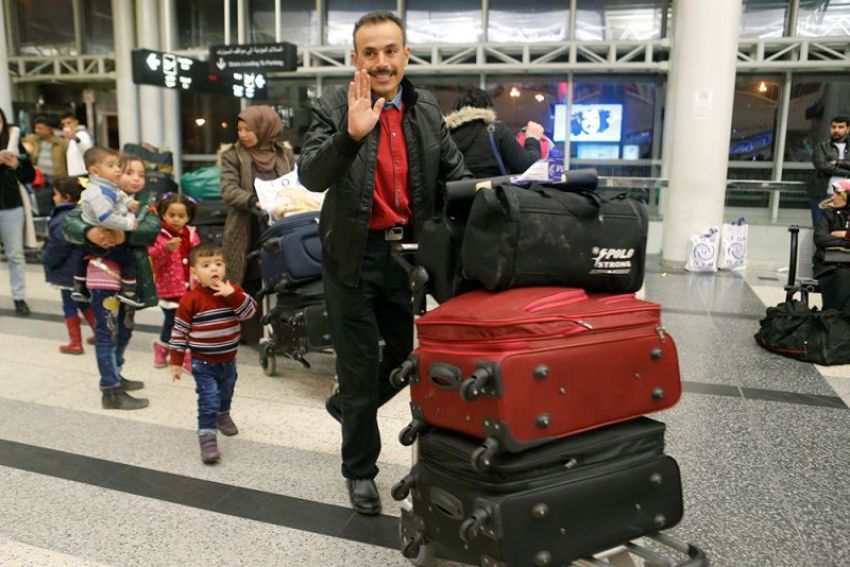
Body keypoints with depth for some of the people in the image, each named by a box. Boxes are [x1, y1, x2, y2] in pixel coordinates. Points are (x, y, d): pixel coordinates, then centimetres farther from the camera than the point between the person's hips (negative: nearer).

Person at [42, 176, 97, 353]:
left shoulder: (62, 219, -23)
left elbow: (58, 246, -24)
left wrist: (46, 260, -6)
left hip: (68, 272, -8)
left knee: (70, 306, 4)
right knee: (84, 302, 21)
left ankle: (75, 343, 12)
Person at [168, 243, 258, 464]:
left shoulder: (234, 291, -6)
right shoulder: (191, 300, -17)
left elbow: (250, 311, -17)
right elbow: (179, 330, -12)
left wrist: (233, 295, -30)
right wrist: (176, 361, -12)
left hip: (228, 360, 5)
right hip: (203, 363, -5)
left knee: (226, 394, 26)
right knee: (208, 400, -10)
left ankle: (223, 415, 52)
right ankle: (207, 437, -2)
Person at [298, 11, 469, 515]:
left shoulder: (428, 110, 5)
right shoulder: (334, 110, -8)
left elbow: (454, 172, 12)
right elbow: (310, 176, -22)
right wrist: (352, 134, -36)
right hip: (355, 257, -4)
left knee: (409, 354, 16)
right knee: (360, 366, 7)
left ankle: (347, 405, 46)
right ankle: (361, 470, 28)